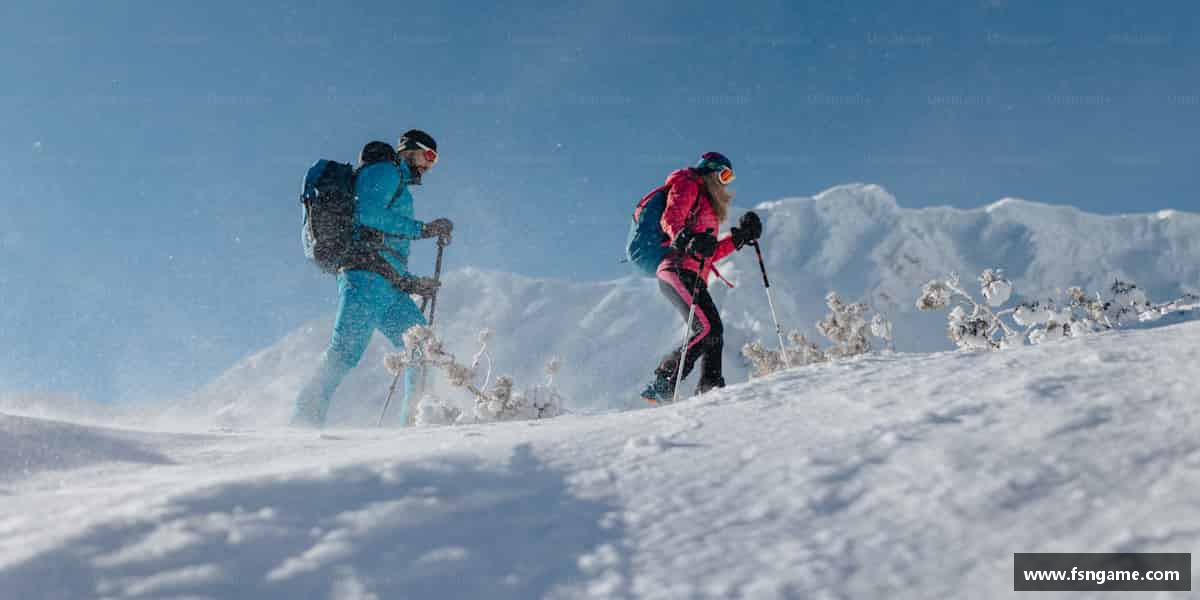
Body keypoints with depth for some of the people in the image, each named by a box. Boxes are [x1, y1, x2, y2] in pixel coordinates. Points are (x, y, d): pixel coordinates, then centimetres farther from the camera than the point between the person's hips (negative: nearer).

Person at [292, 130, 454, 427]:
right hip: (367, 275, -9)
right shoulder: (384, 171, 6)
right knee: (347, 350, -16)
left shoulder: (397, 186, 33)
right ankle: (307, 416, -14)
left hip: (388, 286, 9)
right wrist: (424, 229, -13)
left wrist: (413, 283, 19)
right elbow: (368, 213, -15)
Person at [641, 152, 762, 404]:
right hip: (678, 271, -10)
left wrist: (741, 235, 24)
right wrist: (687, 239, -32)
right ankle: (662, 385, -20)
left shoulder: (709, 205, 33)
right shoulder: (688, 185, 6)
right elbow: (670, 219, -13)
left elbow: (711, 253, 29)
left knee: (714, 332, 0)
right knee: (708, 328, -21)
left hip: (694, 277, 10)